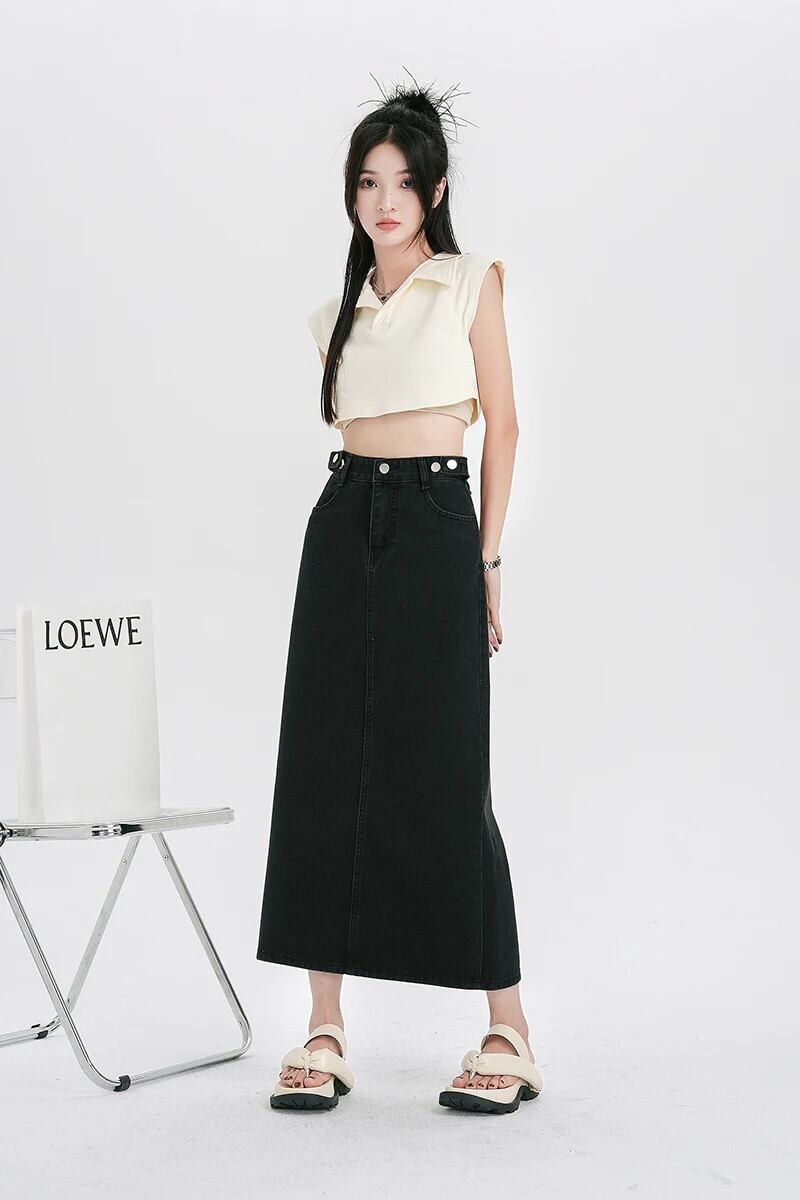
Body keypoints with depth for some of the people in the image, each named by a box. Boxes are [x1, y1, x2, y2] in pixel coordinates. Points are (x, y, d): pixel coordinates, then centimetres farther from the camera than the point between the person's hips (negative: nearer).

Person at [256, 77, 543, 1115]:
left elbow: (501, 425, 2)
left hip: (436, 529, -5)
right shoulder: (339, 310, 15)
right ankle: (325, 1034, 5)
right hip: (344, 530, 5)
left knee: (444, 778, -6)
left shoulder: (472, 282, 3)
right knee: (323, 770, 0)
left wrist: (488, 560, -2)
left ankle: (510, 1032, 3)